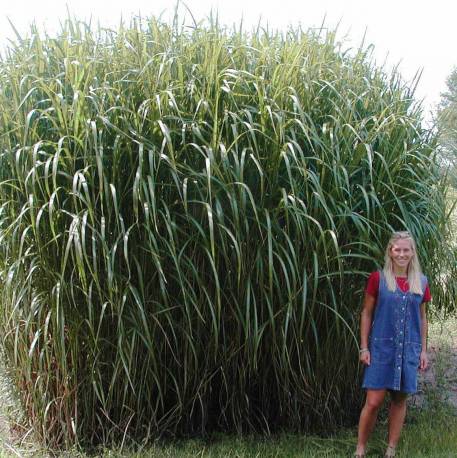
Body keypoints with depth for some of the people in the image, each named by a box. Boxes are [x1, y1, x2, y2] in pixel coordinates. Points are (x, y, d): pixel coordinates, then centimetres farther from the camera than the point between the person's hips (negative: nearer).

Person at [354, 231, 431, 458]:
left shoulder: (421, 282, 6)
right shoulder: (378, 279, -3)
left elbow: (422, 318, 13)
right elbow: (366, 313, 0)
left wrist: (423, 350, 10)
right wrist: (364, 347, -4)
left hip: (409, 350, 3)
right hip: (381, 347, -3)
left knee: (400, 399, 8)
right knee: (373, 401, -6)